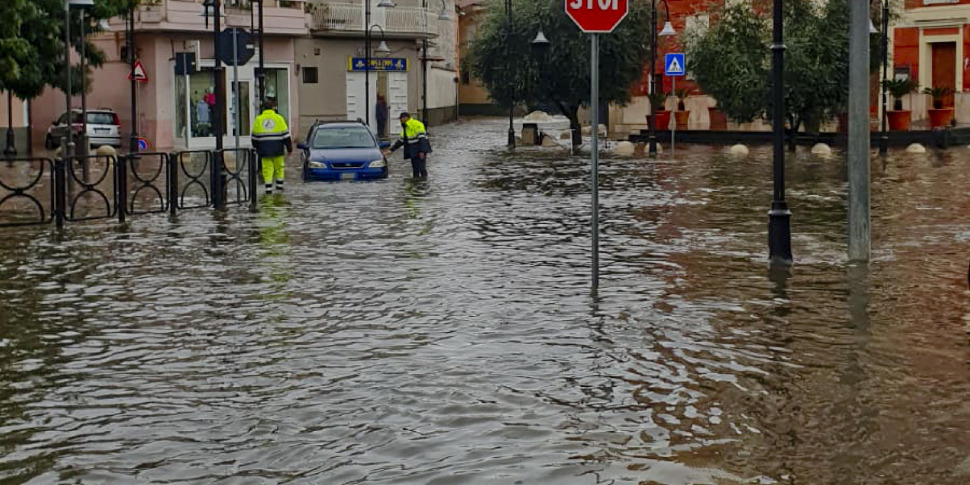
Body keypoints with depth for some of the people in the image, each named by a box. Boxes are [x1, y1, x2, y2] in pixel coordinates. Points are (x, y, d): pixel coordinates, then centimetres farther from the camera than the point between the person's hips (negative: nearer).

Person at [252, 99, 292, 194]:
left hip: (264, 150, 1)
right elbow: (285, 135, -1)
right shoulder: (278, 118, -1)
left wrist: (256, 149, 20)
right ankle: (279, 187, 19)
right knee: (279, 167, 14)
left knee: (267, 169, 1)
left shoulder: (258, 119, 4)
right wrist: (289, 148, 5)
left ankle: (268, 189, -6)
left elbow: (255, 136, 9)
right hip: (277, 149, -1)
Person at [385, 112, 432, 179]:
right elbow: (401, 141, 22)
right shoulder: (405, 128, 18)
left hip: (420, 150, -9)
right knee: (415, 168, 6)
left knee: (421, 167, -13)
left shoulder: (417, 125, -11)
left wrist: (422, 151, -24)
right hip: (413, 152, 9)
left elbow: (422, 138, -17)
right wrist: (392, 150, 17)